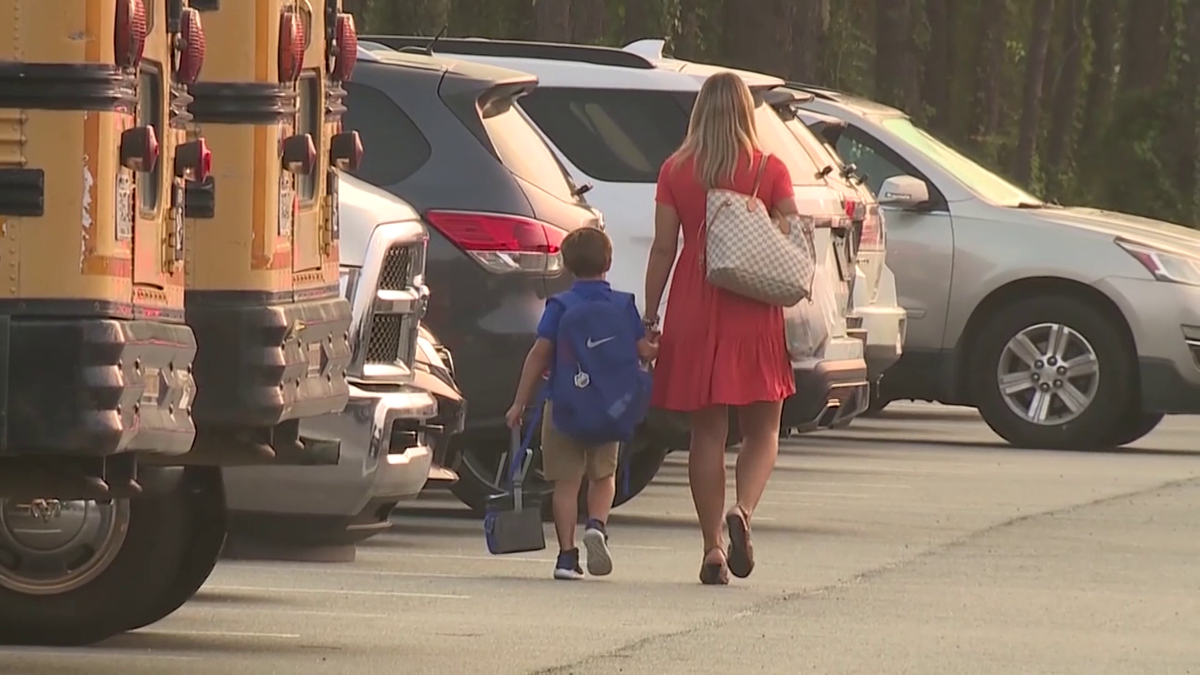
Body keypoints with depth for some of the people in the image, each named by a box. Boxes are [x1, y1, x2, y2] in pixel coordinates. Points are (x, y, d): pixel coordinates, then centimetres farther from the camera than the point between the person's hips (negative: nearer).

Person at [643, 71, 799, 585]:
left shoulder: (676, 172, 1)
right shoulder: (770, 172, -2)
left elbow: (663, 249, 1)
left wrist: (649, 318, 6)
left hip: (694, 311, 1)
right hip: (753, 313, -1)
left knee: (707, 431, 7)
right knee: (762, 429, 8)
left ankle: (713, 549, 5)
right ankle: (742, 509, -19)